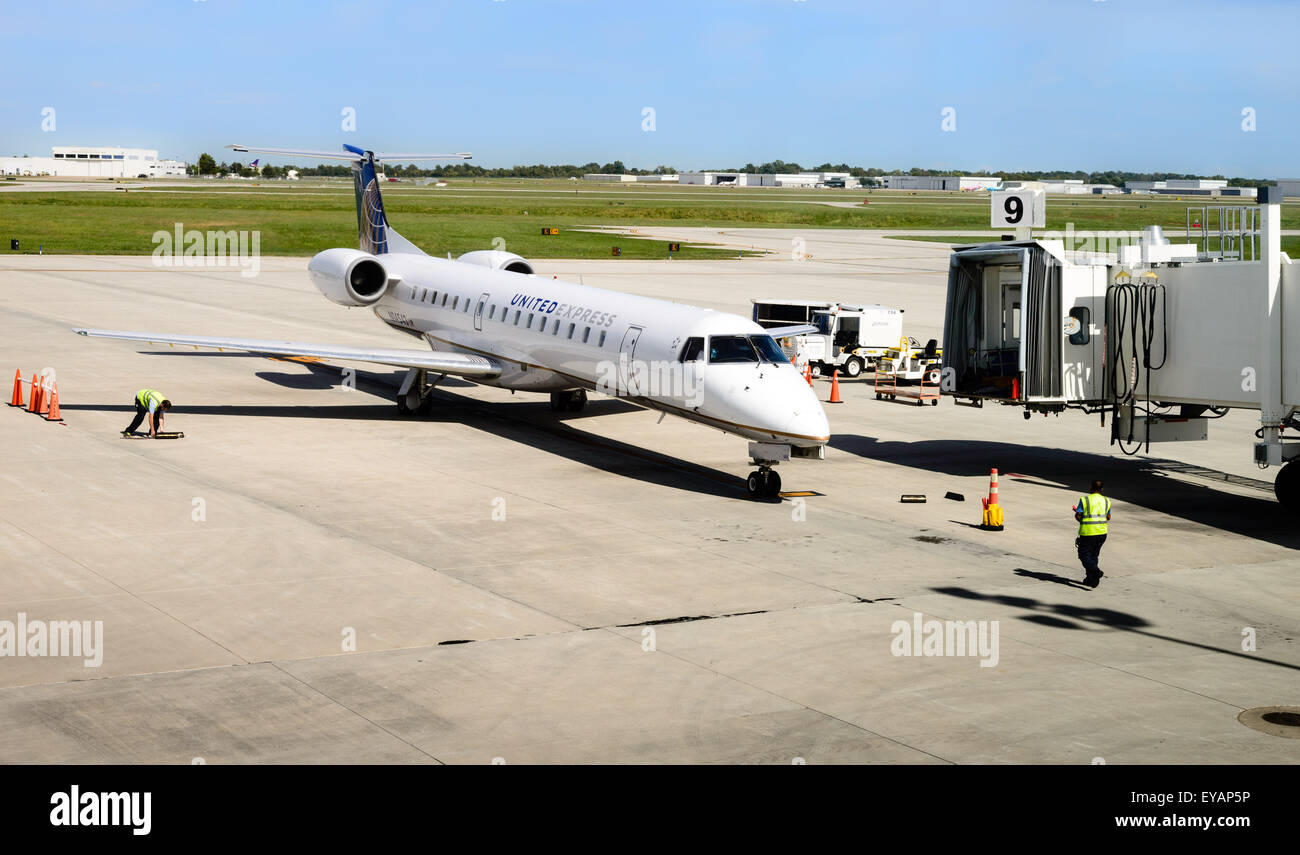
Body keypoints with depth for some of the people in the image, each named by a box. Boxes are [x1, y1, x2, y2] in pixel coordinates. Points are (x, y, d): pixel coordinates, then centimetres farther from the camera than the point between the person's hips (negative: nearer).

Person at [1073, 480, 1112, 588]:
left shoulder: (1084, 500, -8)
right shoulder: (1106, 501, 7)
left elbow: (1078, 516, -9)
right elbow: (1108, 517, 12)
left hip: (1088, 532, -5)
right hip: (1102, 532, 5)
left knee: (1084, 555, 2)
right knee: (1094, 555, 16)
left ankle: (1096, 571, -19)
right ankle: (1090, 579, 18)